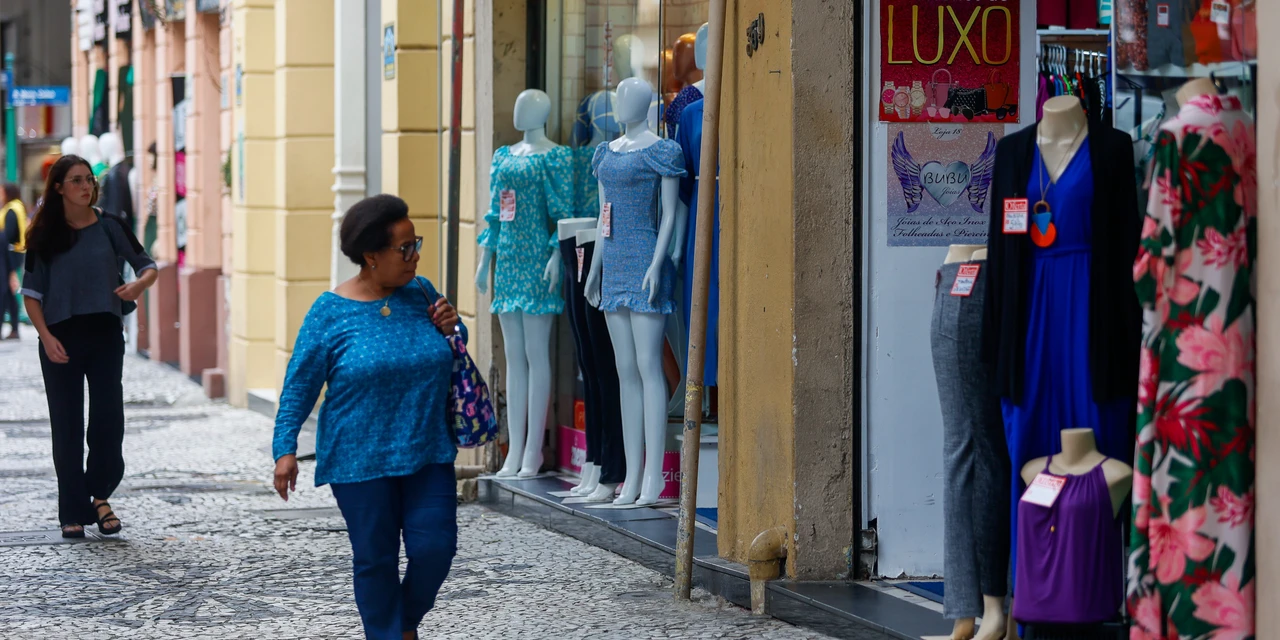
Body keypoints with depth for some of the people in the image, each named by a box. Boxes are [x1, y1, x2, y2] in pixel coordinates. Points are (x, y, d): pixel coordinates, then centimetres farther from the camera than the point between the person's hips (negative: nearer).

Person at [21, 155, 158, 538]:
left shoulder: (109, 228, 2)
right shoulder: (44, 236, 1)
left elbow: (148, 265, 6)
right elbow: (31, 293, 2)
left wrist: (140, 284, -18)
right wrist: (46, 337, -12)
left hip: (104, 335, 0)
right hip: (61, 339, 0)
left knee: (108, 419, -5)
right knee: (67, 426, 3)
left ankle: (99, 495, 18)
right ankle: (74, 512, 9)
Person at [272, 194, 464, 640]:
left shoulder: (420, 294, 3)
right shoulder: (330, 312, -8)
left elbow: (452, 357, 20)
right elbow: (299, 387, -3)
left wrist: (450, 328, -2)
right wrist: (285, 449, -9)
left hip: (427, 453, 3)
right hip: (360, 461, -3)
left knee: (435, 546, -1)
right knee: (375, 558, 5)